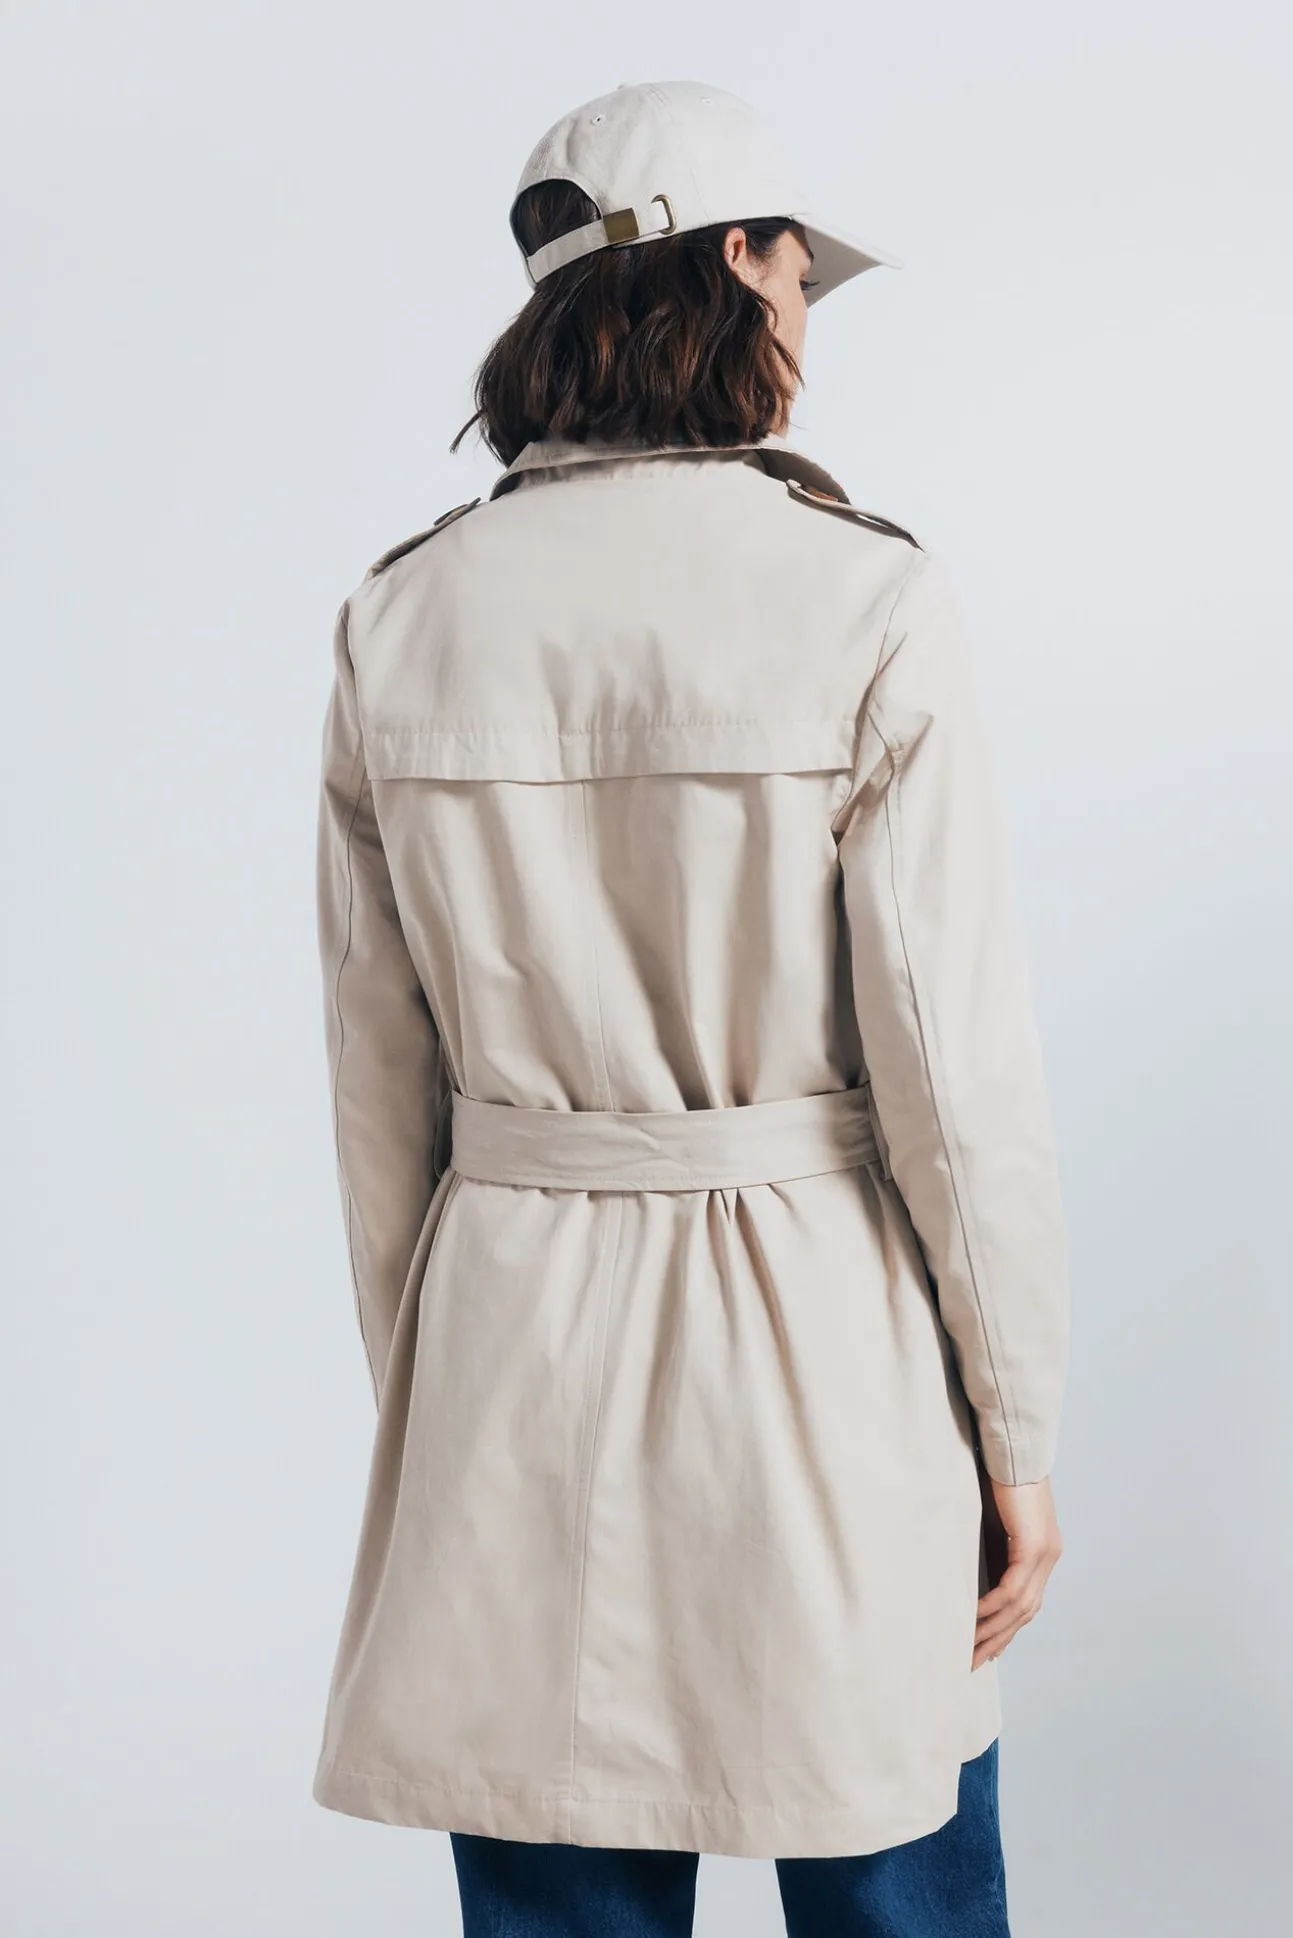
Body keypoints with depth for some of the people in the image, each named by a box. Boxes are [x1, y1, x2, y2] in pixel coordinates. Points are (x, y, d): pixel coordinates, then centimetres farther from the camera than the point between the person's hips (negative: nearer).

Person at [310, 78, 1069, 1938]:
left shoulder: (403, 617, -1)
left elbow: (379, 1077, 4)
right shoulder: (868, 601, -12)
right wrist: (1018, 1427, 0)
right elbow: (959, 1066, -11)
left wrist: (418, 1394, 15)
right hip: (819, 1337, -3)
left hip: (516, 1338, 3)